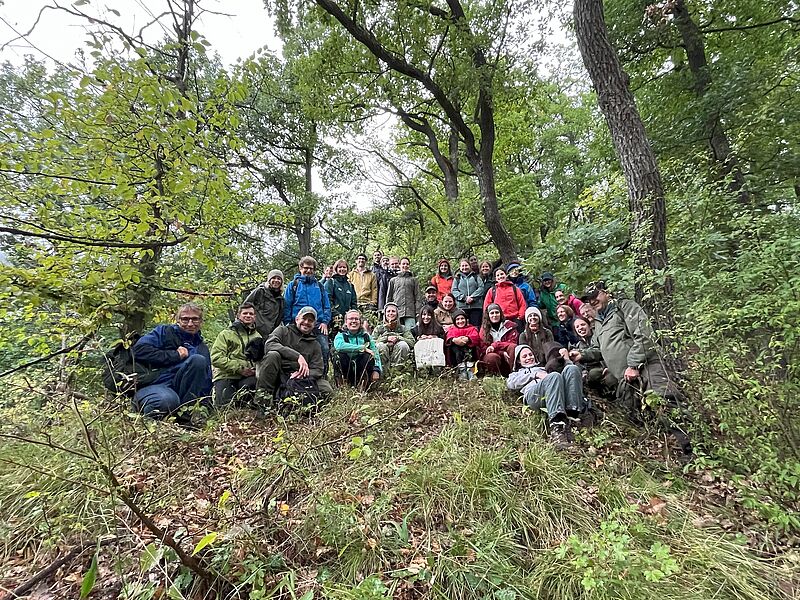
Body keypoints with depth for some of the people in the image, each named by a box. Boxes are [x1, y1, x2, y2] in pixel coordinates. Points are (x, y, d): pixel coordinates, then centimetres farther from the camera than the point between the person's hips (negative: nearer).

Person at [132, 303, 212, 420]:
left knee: (198, 360, -23)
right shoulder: (164, 331, 10)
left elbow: (206, 382, 16)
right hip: (154, 385, -3)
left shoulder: (202, 348, 19)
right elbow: (139, 349, -8)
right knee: (168, 400, -39)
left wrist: (204, 404, 0)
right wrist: (175, 355, -9)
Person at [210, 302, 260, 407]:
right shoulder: (226, 334, 8)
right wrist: (239, 368, -13)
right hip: (225, 376, -2)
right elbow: (216, 358, -4)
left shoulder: (257, 337, 20)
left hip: (248, 376, 3)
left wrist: (256, 369, -10)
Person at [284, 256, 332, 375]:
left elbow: (326, 306, 15)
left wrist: (325, 321, 1)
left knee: (325, 349, -9)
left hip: (318, 325, 2)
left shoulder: (319, 286, 17)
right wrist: (288, 324, -4)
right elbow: (286, 307, 4)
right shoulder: (293, 285, 9)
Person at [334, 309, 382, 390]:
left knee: (368, 356, -25)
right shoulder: (341, 335, 3)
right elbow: (339, 346, -23)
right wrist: (362, 348, -24)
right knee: (341, 355, -27)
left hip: (362, 369, 1)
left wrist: (376, 370, -19)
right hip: (347, 370, -1)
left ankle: (363, 384, -14)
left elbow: (376, 354, 0)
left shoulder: (366, 336, 10)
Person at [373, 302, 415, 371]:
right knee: (380, 345, -29)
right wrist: (386, 339, -11)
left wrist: (398, 338, -12)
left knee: (403, 344, -27)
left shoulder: (402, 328, 16)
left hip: (399, 359, 1)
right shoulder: (379, 328, 15)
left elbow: (412, 342, 0)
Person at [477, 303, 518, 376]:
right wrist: (502, 353, -17)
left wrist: (495, 345, -17)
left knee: (513, 346, -29)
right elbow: (483, 348, -2)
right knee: (492, 357, -34)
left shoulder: (509, 325, 5)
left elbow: (512, 343, -4)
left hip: (508, 359, 1)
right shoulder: (484, 329, 5)